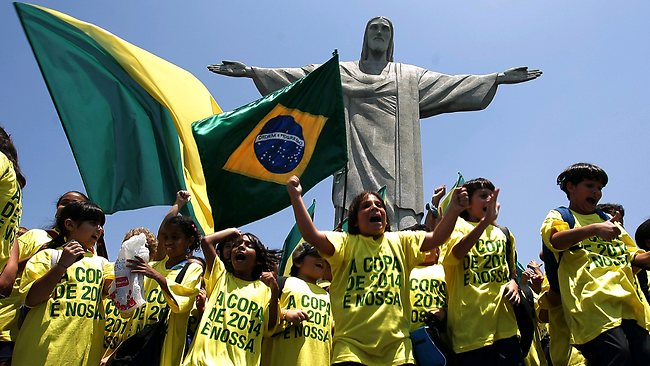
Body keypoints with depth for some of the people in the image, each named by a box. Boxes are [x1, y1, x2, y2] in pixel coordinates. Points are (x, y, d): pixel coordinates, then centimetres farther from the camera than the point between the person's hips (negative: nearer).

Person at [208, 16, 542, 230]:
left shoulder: (411, 76, 25)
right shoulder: (341, 73, 21)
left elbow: (451, 84, 19)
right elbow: (300, 77, 13)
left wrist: (499, 78, 12)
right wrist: (251, 71, 4)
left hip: (395, 164, 1)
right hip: (357, 160, -1)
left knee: (402, 225, -14)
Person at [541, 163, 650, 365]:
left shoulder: (610, 221, 32)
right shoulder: (559, 216, 14)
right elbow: (556, 241, -10)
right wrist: (594, 229, -24)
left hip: (629, 302, 6)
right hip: (595, 303, -6)